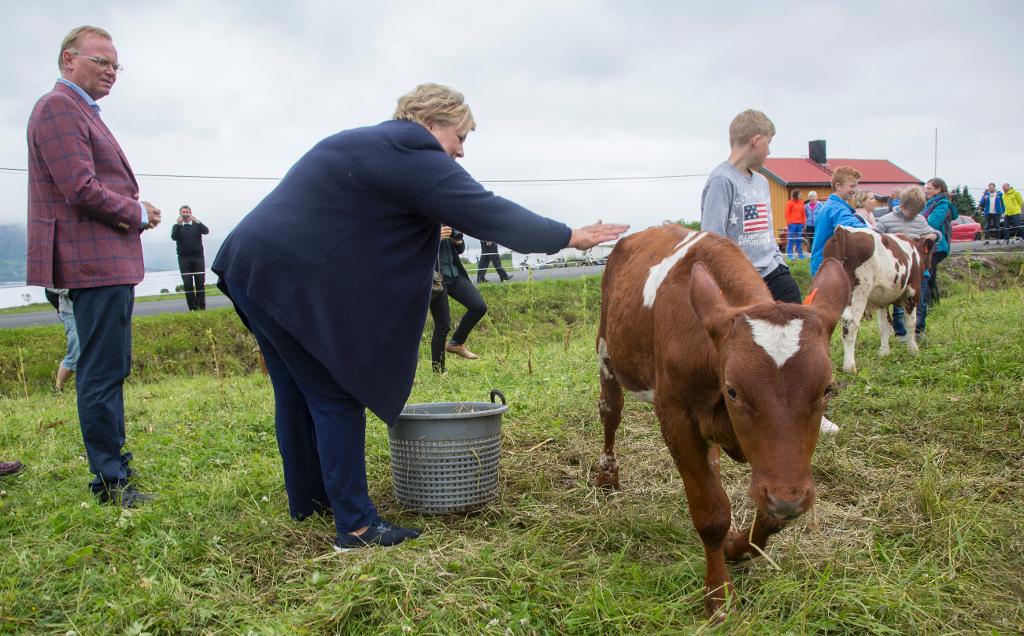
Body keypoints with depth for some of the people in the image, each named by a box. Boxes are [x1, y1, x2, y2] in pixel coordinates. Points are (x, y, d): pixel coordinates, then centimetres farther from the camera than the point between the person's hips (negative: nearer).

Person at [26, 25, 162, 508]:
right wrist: (137, 214, -7)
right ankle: (110, 482, -1)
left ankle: (112, 464, 27)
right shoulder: (58, 108, -11)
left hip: (111, 264, 11)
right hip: (94, 264, -11)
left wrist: (135, 211, 8)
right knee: (102, 372, -7)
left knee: (111, 370, 17)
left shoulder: (83, 113, 22)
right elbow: (81, 190, -20)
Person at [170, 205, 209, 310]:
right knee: (188, 284, -4)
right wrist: (178, 224, -18)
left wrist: (197, 221, -22)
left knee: (200, 283, -2)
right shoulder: (177, 226, 11)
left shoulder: (197, 225, 12)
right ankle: (193, 308, -2)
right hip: (184, 259, 0)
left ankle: (201, 307, 1)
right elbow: (174, 237, -8)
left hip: (198, 258, 0)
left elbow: (206, 231, -8)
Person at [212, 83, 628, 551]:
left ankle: (307, 498, 32)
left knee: (297, 391, 18)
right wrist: (568, 237, -6)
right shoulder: (412, 155, -11)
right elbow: (487, 213, -13)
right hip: (292, 281, -10)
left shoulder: (365, 144, 20)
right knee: (336, 399, -4)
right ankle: (355, 526, 2)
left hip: (255, 267, 10)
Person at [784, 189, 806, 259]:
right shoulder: (790, 203, -1)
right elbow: (787, 214, -4)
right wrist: (789, 223, -10)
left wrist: (803, 223, 8)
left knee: (799, 240, 7)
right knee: (791, 240, -3)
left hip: (800, 224, 5)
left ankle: (800, 254, 10)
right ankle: (789, 255, -1)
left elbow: (803, 213, 15)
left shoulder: (801, 202, 12)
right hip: (792, 224, -5)